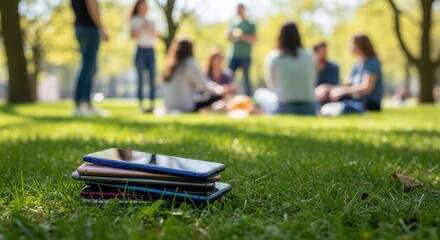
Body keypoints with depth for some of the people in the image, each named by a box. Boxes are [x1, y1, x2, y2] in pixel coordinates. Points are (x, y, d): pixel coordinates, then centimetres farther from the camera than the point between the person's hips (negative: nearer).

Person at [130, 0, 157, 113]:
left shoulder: (151, 21, 16)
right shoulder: (134, 21, 4)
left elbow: (156, 36, 9)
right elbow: (133, 36, -6)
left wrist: (150, 27, -7)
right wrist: (142, 27, -14)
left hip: (151, 51, 4)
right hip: (140, 50, -4)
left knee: (152, 78, -2)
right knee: (141, 79, -6)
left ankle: (152, 105, -1)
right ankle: (141, 105, -4)